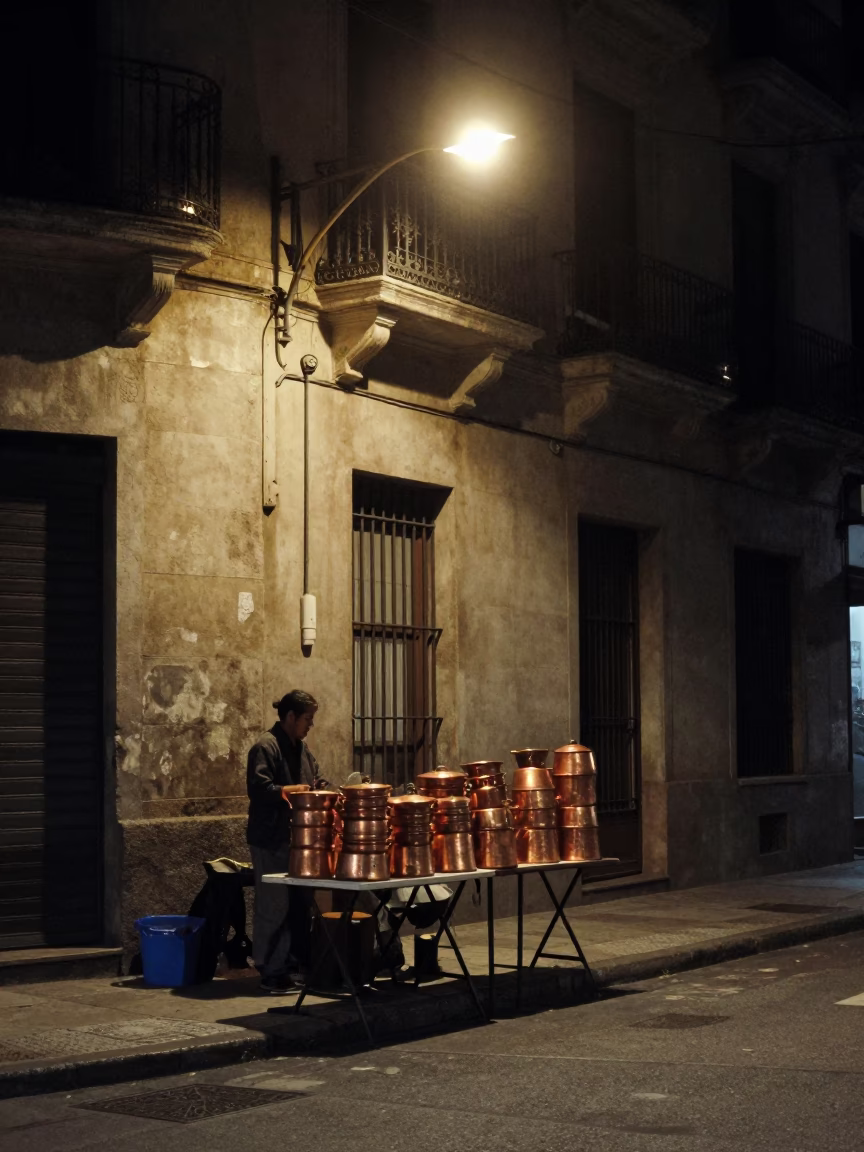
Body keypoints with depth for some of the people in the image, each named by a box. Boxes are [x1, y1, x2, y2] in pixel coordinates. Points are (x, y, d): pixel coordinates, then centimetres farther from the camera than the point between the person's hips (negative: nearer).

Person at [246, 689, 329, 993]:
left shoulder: (301, 748, 15)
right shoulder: (266, 747, -13)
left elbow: (318, 781, 22)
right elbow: (259, 788, -22)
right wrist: (289, 792, -26)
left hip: (298, 839, 9)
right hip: (272, 841, -9)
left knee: (300, 904, 14)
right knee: (274, 907, -5)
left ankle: (296, 965, 24)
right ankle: (271, 974, 1)